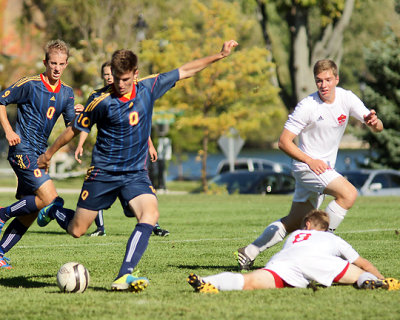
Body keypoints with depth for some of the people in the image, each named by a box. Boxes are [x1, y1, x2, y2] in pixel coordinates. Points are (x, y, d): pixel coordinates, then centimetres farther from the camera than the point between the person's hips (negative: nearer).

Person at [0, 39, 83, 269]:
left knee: (30, 212, 5)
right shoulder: (30, 85, -9)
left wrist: (78, 114, -11)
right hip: (23, 150, -7)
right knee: (49, 198, -19)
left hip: (40, 154, 7)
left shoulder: (67, 93, 10)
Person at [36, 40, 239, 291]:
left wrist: (220, 55, 8)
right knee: (77, 230, 3)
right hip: (103, 173, -2)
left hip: (136, 173, 2)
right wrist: (49, 153, 11)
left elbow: (186, 71, 7)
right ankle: (53, 209, 38)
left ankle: (124, 275, -32)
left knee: (151, 214, -26)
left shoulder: (149, 88, -3)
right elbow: (75, 130, 1)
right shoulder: (101, 101, -13)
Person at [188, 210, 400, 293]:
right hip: (313, 260, -1)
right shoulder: (333, 239, 41)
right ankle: (371, 283, -27)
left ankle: (208, 283, -52)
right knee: (362, 276, 11)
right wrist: (379, 279, 68)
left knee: (250, 282, -23)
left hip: (280, 260, 2)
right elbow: (364, 264, 50)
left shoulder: (295, 235, 47)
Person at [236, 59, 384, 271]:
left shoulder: (347, 98, -3)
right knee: (349, 193, -27)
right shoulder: (307, 106, -18)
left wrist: (373, 121, -28)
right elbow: (284, 142, -16)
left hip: (324, 168, 6)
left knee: (295, 222, 11)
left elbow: (377, 128, -3)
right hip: (306, 166, -6)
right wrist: (310, 160, -27)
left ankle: (249, 252, 20)